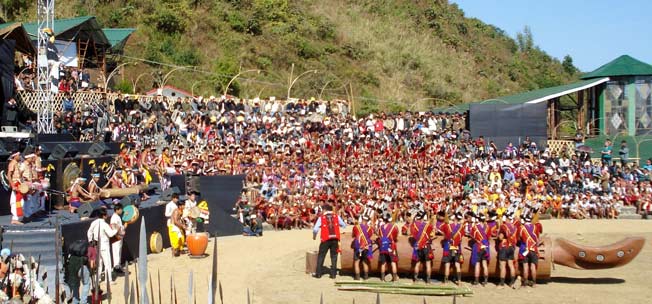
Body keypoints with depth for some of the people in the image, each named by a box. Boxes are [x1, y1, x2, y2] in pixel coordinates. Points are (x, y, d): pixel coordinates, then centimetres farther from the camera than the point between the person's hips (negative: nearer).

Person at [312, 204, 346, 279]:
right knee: (334, 256, 10)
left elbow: (315, 229, -5)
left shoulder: (321, 218, 0)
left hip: (326, 239, -2)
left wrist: (314, 236, 13)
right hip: (335, 239, 2)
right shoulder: (336, 216, 6)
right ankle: (333, 274, 8)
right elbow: (344, 225, 13)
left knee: (321, 256, 8)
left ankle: (318, 273, 10)